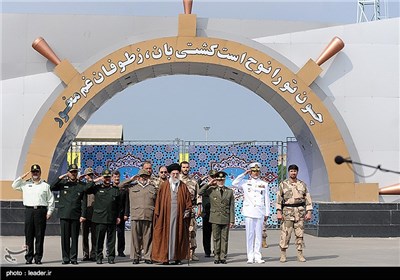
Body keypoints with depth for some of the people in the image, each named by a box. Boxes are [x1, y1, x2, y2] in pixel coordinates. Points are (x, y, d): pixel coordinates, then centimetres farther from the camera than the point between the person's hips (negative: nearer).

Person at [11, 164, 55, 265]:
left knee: (39, 236, 0)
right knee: (29, 235, 1)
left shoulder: (45, 185, 9)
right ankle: (29, 257, 7)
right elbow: (14, 185, 7)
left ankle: (38, 257, 6)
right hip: (29, 210, 1)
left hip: (41, 211, -1)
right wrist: (22, 177, 3)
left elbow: (50, 200, 8)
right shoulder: (25, 184, 14)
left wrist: (49, 212, -1)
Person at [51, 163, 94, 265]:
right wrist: (60, 178, -11)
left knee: (75, 237, 2)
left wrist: (83, 215, -3)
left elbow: (84, 201, 4)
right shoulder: (62, 183, 8)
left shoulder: (82, 185, 6)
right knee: (65, 237, 2)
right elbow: (52, 188, -5)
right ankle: (65, 258, 11)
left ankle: (74, 258, 10)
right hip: (64, 215, 0)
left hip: (76, 215, 0)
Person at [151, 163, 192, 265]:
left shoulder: (183, 186, 10)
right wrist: (157, 213, -1)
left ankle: (177, 257, 7)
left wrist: (187, 211, -1)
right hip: (166, 215, -1)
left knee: (178, 236, 2)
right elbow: (158, 200, 4)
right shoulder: (163, 186, 6)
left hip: (179, 216, 1)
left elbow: (188, 200, 9)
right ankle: (165, 257, 2)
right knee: (166, 235, -1)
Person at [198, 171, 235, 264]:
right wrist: (208, 184, -8)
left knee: (224, 239, 3)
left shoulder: (229, 192, 7)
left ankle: (223, 257, 8)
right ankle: (216, 257, 9)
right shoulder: (211, 190, 5)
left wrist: (232, 220, 1)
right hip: (215, 219, -1)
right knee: (216, 238, 3)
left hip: (226, 219, 1)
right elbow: (200, 193, -8)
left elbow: (232, 207, 5)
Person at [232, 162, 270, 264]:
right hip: (249, 212, -1)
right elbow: (234, 183, -9)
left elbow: (266, 200, 11)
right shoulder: (245, 183, 8)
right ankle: (250, 257, 3)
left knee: (258, 235, 2)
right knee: (250, 235, -1)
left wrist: (267, 213, 7)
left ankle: (258, 256, 7)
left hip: (260, 212, 1)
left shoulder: (264, 184, 11)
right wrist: (244, 174, -3)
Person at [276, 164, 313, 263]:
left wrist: (309, 212, -1)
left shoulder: (302, 184, 8)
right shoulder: (283, 184, 2)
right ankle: (283, 255, 3)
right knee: (285, 233, -5)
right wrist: (278, 212, -11)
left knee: (300, 233, 3)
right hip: (287, 211, -2)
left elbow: (308, 199, 8)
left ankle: (300, 254, 10)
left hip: (300, 212, 2)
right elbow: (279, 199, -2)